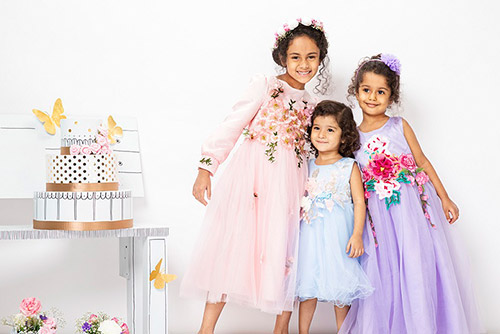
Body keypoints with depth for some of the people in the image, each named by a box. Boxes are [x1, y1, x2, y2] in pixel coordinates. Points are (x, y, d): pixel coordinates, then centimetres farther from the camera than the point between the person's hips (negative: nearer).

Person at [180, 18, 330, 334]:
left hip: (289, 185, 4)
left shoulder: (313, 105, 14)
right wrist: (206, 167, -8)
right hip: (251, 177, -4)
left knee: (286, 252, 4)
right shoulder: (265, 86, 1)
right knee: (233, 244, -4)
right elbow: (232, 126, -3)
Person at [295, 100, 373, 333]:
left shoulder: (349, 167, -1)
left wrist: (357, 235, -13)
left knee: (340, 288, 3)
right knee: (308, 285, 7)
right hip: (311, 234, 3)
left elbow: (359, 202, -4)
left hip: (339, 236, -3)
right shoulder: (307, 166, 8)